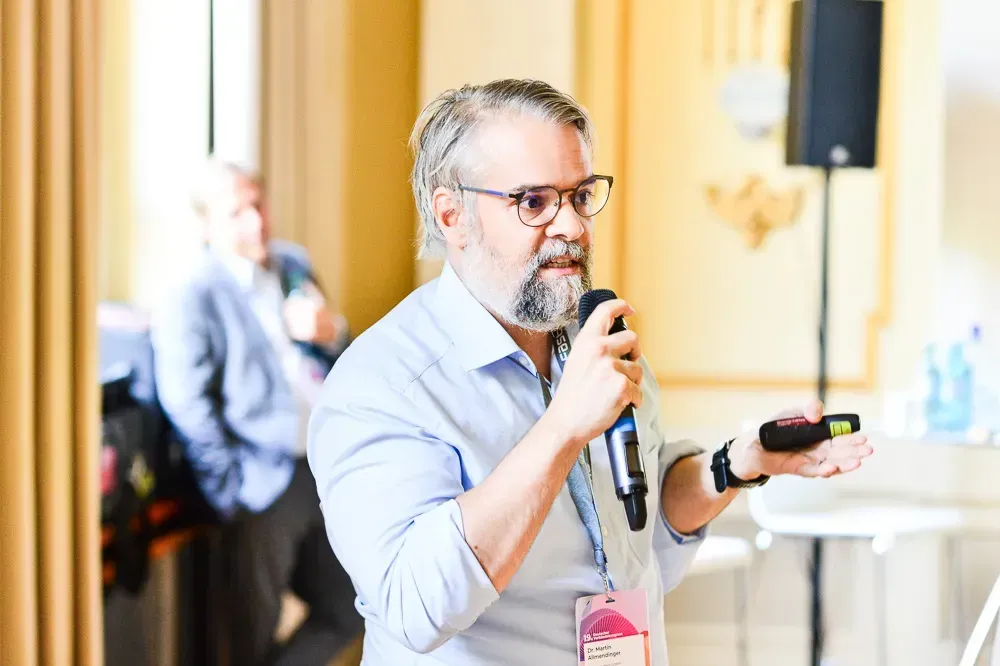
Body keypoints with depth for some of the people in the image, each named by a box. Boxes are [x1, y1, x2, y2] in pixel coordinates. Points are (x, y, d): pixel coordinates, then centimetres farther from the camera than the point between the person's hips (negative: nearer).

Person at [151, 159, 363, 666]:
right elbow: (190, 410, -12)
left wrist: (331, 333, -7)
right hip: (267, 486, -6)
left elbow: (341, 361, 16)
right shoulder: (190, 300, -9)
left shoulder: (294, 265, 10)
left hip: (329, 470, 6)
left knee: (345, 614, 15)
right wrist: (237, 488, -15)